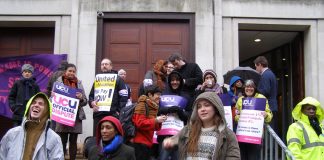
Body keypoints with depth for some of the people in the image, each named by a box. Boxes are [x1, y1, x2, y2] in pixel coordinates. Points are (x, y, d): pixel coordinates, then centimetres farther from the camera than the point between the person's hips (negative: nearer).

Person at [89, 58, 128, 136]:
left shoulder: (117, 79, 4)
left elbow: (124, 97, -2)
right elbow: (91, 95, 20)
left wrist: (119, 111, -9)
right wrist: (92, 102, -2)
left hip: (113, 115, -4)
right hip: (98, 114, 4)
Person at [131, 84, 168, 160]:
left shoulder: (153, 106, 16)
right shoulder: (142, 105, -10)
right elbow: (139, 123, -21)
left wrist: (159, 122, 0)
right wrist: (156, 120, -19)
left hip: (147, 142, 9)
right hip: (139, 143, -9)